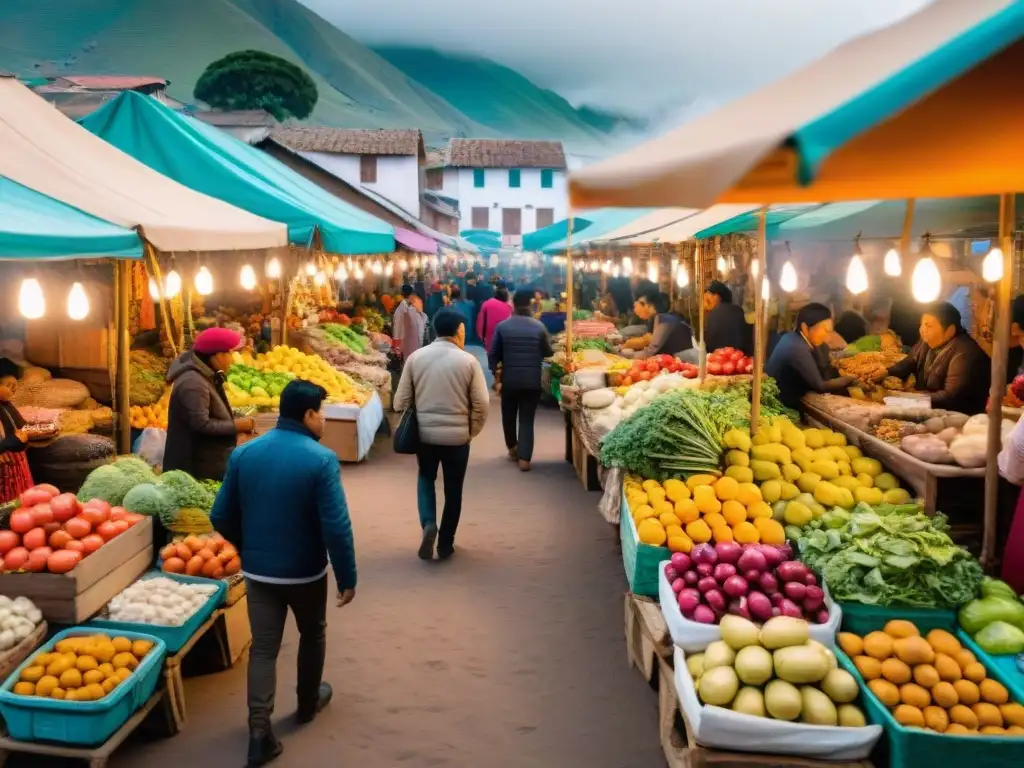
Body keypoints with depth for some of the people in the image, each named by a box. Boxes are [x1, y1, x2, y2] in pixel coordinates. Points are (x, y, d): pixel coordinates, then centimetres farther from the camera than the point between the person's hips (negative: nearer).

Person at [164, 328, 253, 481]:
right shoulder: (193, 383, -22)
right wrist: (236, 426, -18)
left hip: (209, 461, 10)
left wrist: (235, 423, 2)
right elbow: (201, 424, -28)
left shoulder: (206, 376, 11)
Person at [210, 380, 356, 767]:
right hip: (305, 571, -3)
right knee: (312, 635, 22)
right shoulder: (321, 459, -19)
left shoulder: (243, 454, -4)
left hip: (258, 570, 3)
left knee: (263, 649, 11)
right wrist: (347, 577, -10)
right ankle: (308, 703, 42)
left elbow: (221, 516, 2)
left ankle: (260, 734, 7)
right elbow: (336, 527, -21)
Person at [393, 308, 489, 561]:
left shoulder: (416, 357, -3)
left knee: (426, 479, 24)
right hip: (457, 437, -2)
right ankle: (446, 544, 21)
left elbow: (401, 401, 1)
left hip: (424, 434, 2)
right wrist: (471, 431, 7)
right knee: (453, 489, 14)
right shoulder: (468, 361, -9)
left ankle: (428, 524, 1)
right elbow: (481, 404, -8)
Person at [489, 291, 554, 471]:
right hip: (532, 381, 0)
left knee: (509, 415, 20)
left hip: (509, 380, 1)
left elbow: (493, 354, -3)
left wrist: (496, 375, 9)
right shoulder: (539, 326, -5)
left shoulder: (502, 326, -5)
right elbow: (548, 352, 5)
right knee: (527, 419, 4)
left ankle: (512, 448, 36)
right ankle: (524, 458, -1)